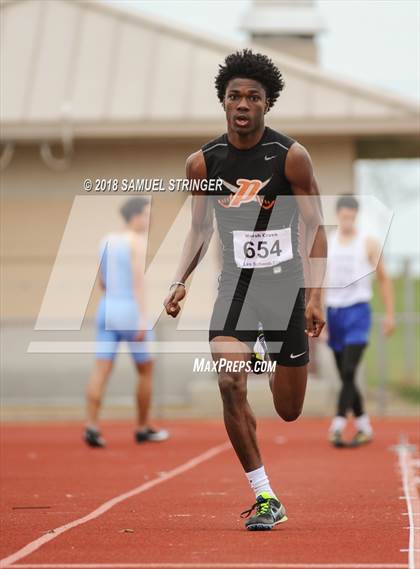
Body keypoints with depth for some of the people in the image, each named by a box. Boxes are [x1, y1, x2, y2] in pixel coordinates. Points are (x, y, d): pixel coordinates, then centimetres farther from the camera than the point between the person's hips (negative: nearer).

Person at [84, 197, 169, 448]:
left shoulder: (107, 241, 12)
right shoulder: (137, 242, -12)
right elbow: (139, 281, -21)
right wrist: (143, 319, -26)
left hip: (107, 308, 6)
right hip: (130, 311, -6)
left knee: (101, 370, -2)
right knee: (146, 369, 10)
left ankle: (92, 426, -14)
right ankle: (143, 428, 17)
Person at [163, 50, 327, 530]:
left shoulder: (291, 156, -9)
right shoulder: (203, 162, -1)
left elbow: (316, 229, -5)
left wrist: (314, 297, -13)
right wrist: (180, 281, -3)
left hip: (285, 282, -1)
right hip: (234, 283, 1)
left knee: (288, 411, 6)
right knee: (230, 384, -21)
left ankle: (269, 359, 46)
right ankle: (265, 498, -9)